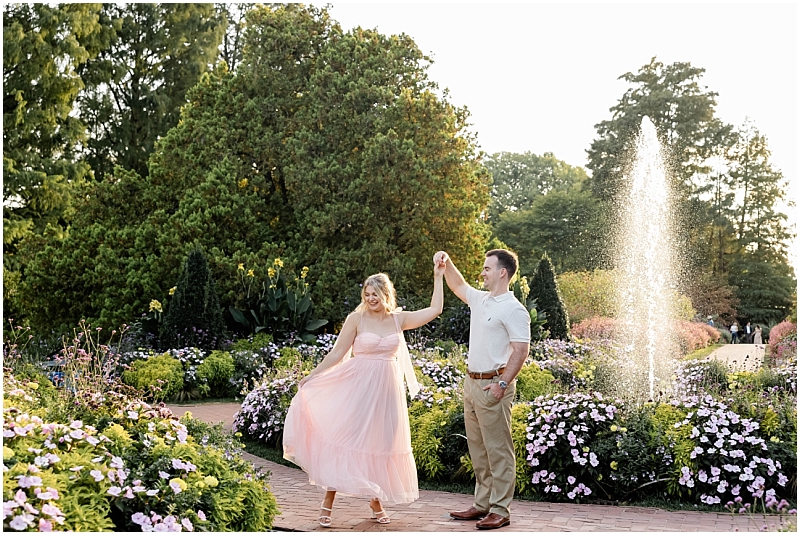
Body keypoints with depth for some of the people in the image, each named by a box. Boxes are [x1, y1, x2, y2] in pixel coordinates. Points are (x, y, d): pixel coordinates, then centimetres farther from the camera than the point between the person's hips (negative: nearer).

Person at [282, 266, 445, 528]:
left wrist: (438, 276, 10)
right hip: (358, 387, -3)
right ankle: (328, 503, 3)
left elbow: (435, 310, 9)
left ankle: (376, 500, 22)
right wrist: (311, 377, -7)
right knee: (345, 440, -3)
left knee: (381, 444, 8)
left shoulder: (399, 319, 5)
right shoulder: (356, 318, -4)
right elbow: (337, 353, -3)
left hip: (387, 389, 3)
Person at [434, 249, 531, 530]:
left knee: (498, 451, -3)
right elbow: (458, 286, 32)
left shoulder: (513, 310, -12)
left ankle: (500, 510, 2)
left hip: (492, 386, -9)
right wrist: (447, 262, 18)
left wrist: (503, 383, -23)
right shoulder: (480, 300, 13)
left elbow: (521, 350, -18)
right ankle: (482, 504, 21)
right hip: (471, 382, 9)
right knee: (478, 450, 13)